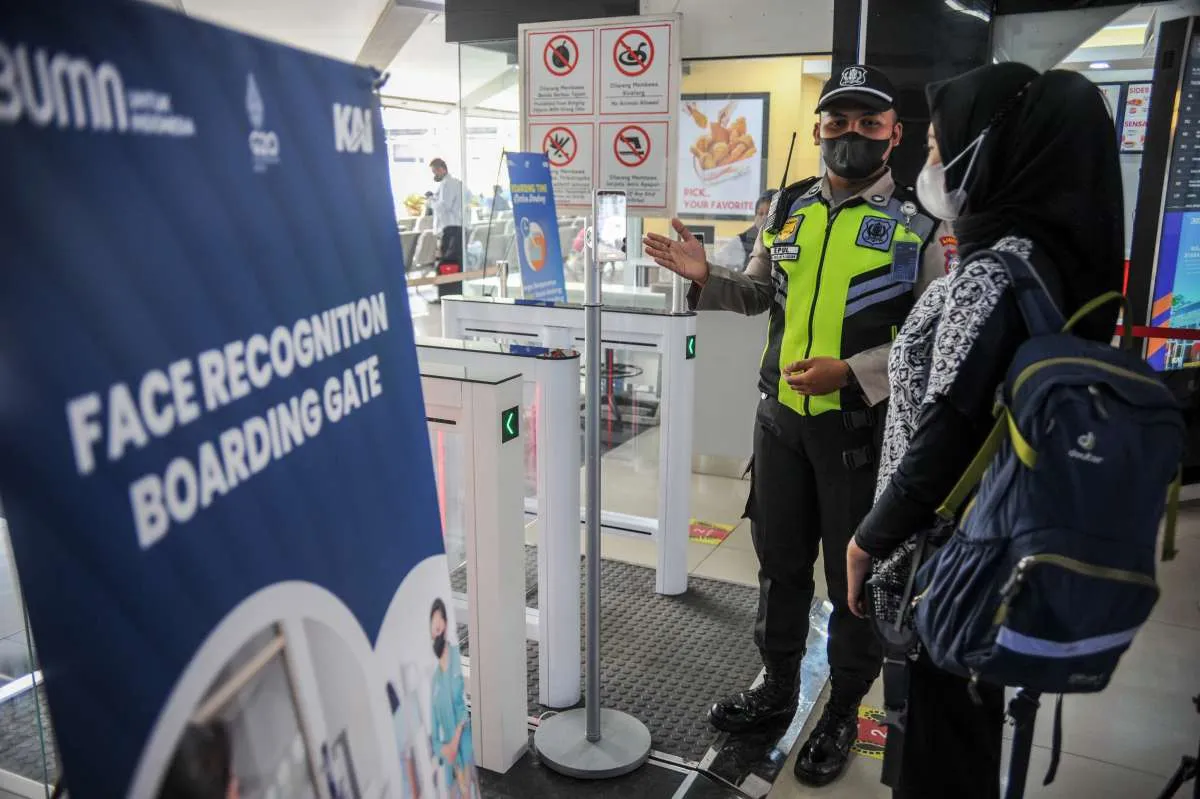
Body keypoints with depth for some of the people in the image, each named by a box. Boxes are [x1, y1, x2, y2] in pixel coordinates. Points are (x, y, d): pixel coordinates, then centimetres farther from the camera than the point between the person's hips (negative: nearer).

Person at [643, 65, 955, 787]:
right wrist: (707, 278, -2)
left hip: (864, 427, -4)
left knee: (856, 575, 10)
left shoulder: (919, 226, -9)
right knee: (780, 560, 17)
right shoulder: (788, 211, 6)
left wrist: (850, 372, -23)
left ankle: (843, 714, 31)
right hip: (782, 415, 5)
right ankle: (778, 687, 38)